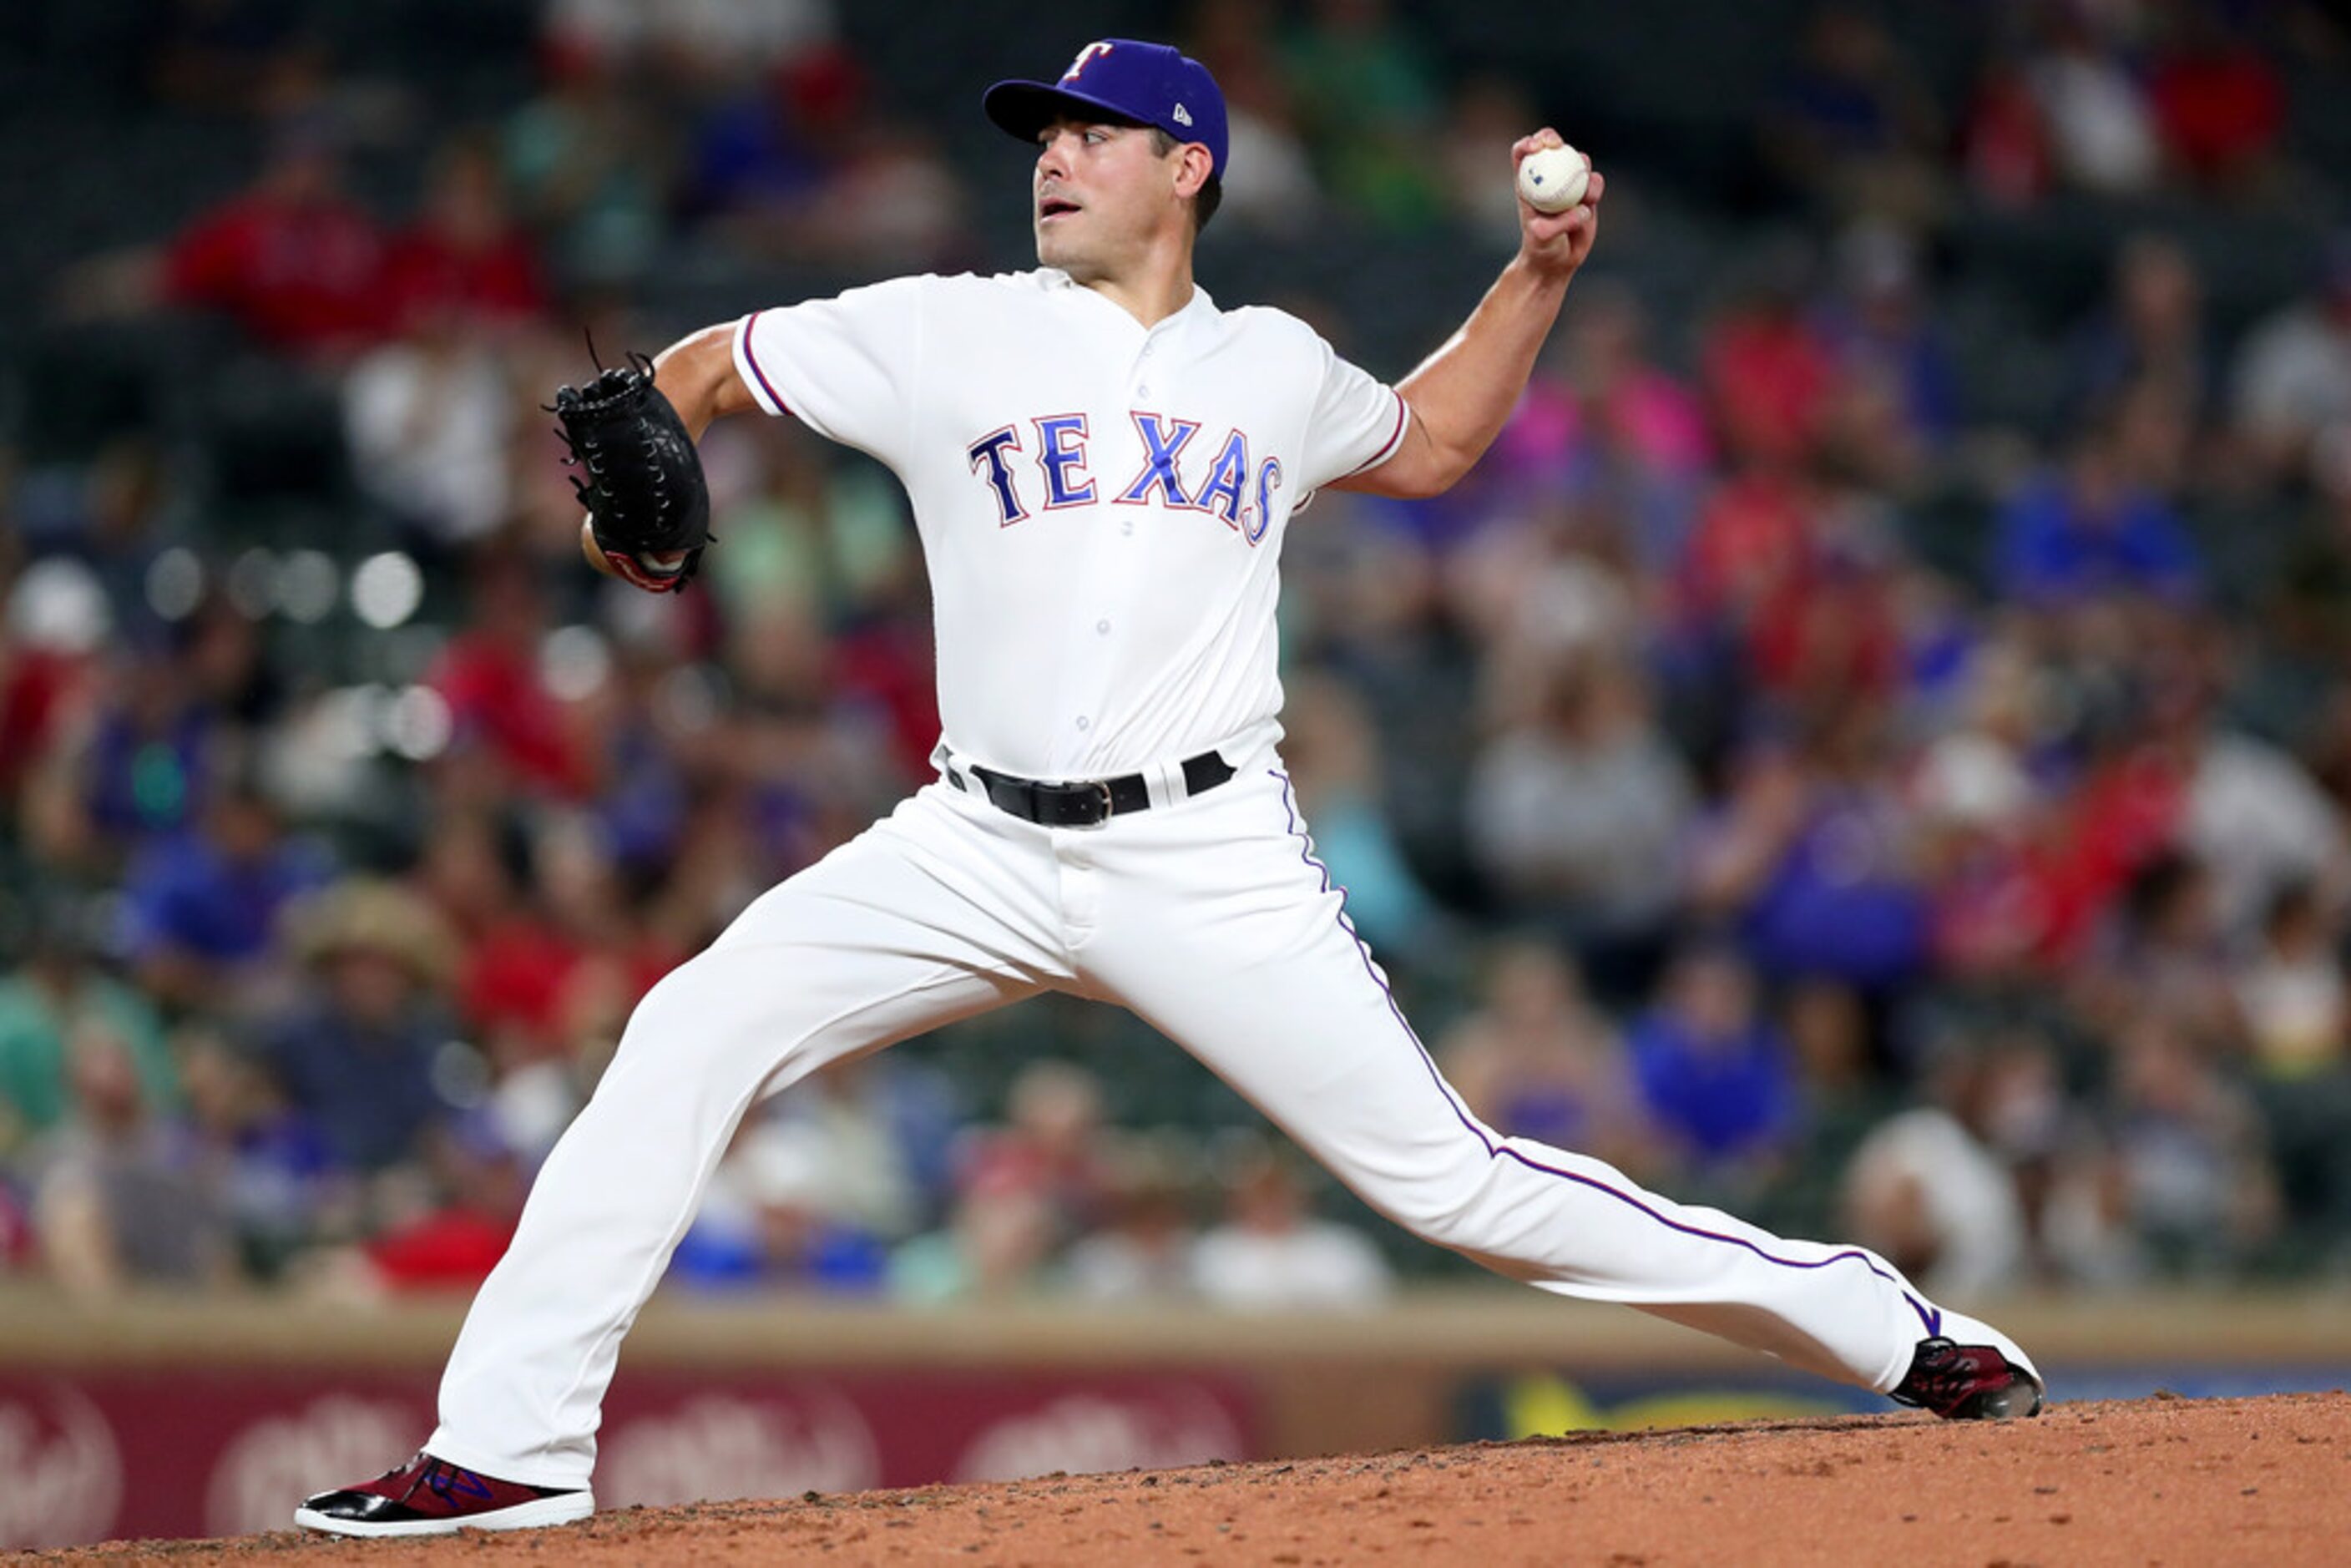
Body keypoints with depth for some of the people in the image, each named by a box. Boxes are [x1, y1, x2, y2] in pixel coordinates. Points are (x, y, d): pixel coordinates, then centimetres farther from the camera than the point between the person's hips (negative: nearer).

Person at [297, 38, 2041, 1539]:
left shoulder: (1275, 369, 11)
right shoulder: (948, 336, 6)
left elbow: (1431, 439, 32)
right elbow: (702, 371, 12)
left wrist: (1541, 271, 20)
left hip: (1209, 860, -1)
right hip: (980, 849, 1)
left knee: (1448, 1174, -8)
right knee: (692, 1035, -16)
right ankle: (509, 1447, -12)